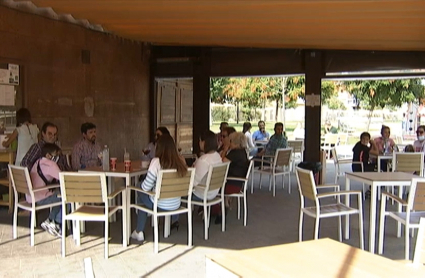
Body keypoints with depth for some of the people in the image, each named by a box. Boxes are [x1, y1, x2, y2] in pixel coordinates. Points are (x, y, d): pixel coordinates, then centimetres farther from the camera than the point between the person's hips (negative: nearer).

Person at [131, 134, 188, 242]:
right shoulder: (181, 162, -6)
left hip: (160, 205, -4)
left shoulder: (156, 162, -19)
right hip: (176, 204, 4)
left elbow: (146, 187, -16)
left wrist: (141, 185, 8)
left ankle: (139, 232, 30)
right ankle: (173, 221, 48)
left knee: (141, 195, 27)